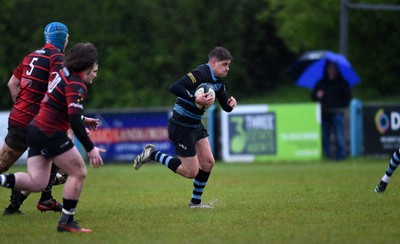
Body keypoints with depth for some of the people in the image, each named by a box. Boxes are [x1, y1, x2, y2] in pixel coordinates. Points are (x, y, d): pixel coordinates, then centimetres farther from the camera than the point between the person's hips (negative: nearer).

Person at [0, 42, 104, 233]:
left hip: (37, 129, 9)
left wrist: (82, 120, 29)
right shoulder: (76, 84, -16)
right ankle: (66, 222, 3)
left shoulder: (65, 74, 12)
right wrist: (90, 149, -21)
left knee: (37, 183, 7)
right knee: (79, 173, 1)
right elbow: (74, 121, -23)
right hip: (51, 133, -9)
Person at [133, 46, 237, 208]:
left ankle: (196, 201, 20)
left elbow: (225, 107, 13)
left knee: (208, 163, 5)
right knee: (191, 172, -5)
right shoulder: (200, 74, -23)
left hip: (196, 126, 9)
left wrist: (230, 103, -10)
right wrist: (195, 99, -37)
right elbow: (174, 88, -34)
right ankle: (153, 154, 9)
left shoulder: (218, 81, 7)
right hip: (180, 126, -9)